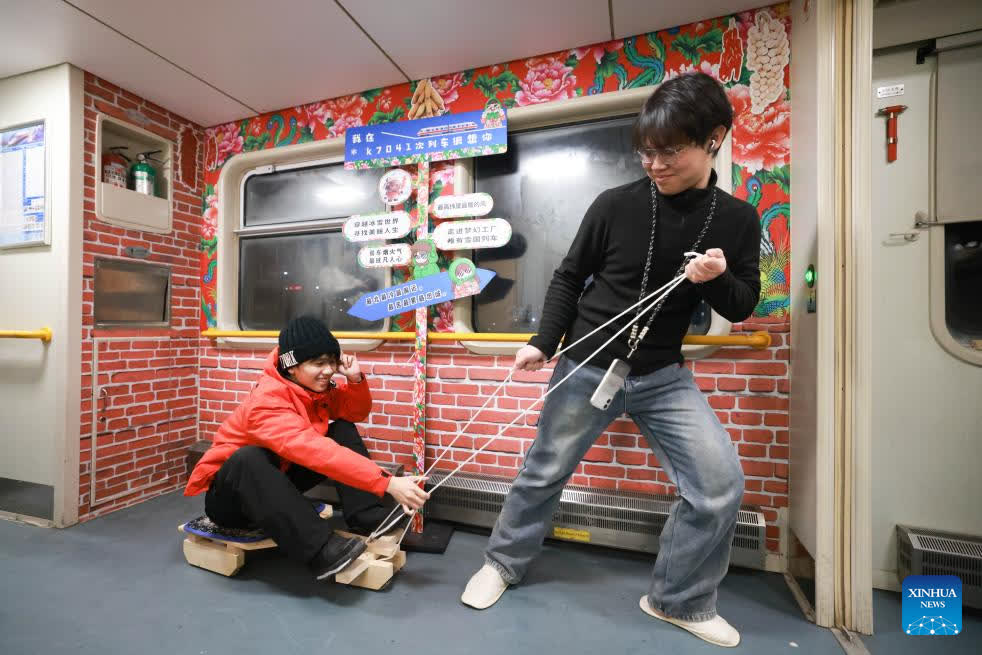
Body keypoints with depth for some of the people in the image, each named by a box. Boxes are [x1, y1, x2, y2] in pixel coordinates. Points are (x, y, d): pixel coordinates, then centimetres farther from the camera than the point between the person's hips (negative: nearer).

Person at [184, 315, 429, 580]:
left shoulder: (313, 386, -9)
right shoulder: (266, 402, -32)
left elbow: (357, 412, 1)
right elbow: (317, 452, -44)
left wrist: (355, 379, -21)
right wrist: (388, 483, -49)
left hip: (277, 481, 7)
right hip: (228, 494, -6)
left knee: (344, 430, -8)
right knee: (250, 458, -40)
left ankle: (371, 520, -17)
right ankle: (320, 549, -38)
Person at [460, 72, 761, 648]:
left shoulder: (738, 220, -1)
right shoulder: (616, 205, -9)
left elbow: (743, 307, 5)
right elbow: (569, 278, 0)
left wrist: (718, 280, -17)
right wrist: (545, 342, -10)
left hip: (663, 375, 3)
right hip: (587, 367, -2)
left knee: (721, 485, -4)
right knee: (544, 472, 10)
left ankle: (679, 600, 24)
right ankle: (503, 563, 38)